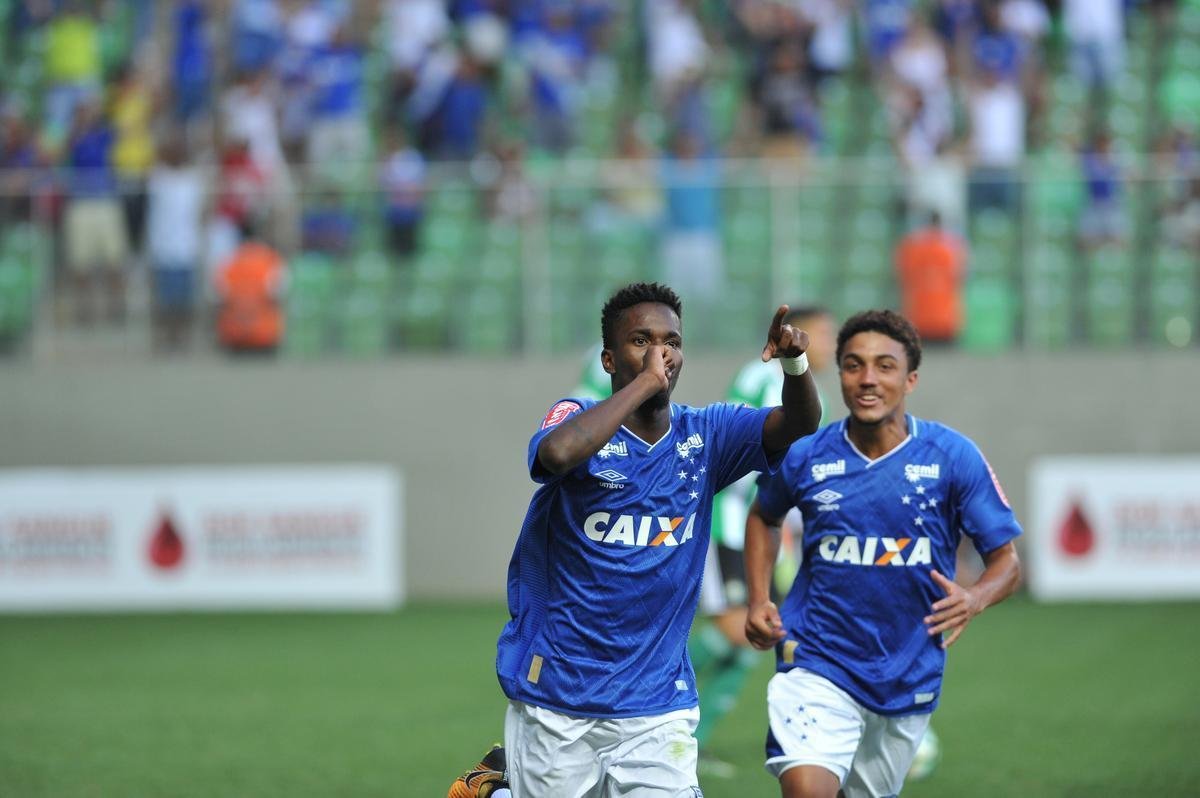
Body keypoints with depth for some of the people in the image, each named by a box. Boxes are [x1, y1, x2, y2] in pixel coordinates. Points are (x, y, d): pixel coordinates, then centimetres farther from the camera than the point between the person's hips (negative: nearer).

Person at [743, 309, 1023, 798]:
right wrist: (758, 602, 6)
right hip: (818, 664, -1)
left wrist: (975, 599, -24)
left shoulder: (953, 458, -6)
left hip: (909, 675, 1)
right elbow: (764, 517, 20)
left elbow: (1006, 563, -2)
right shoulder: (805, 457, -3)